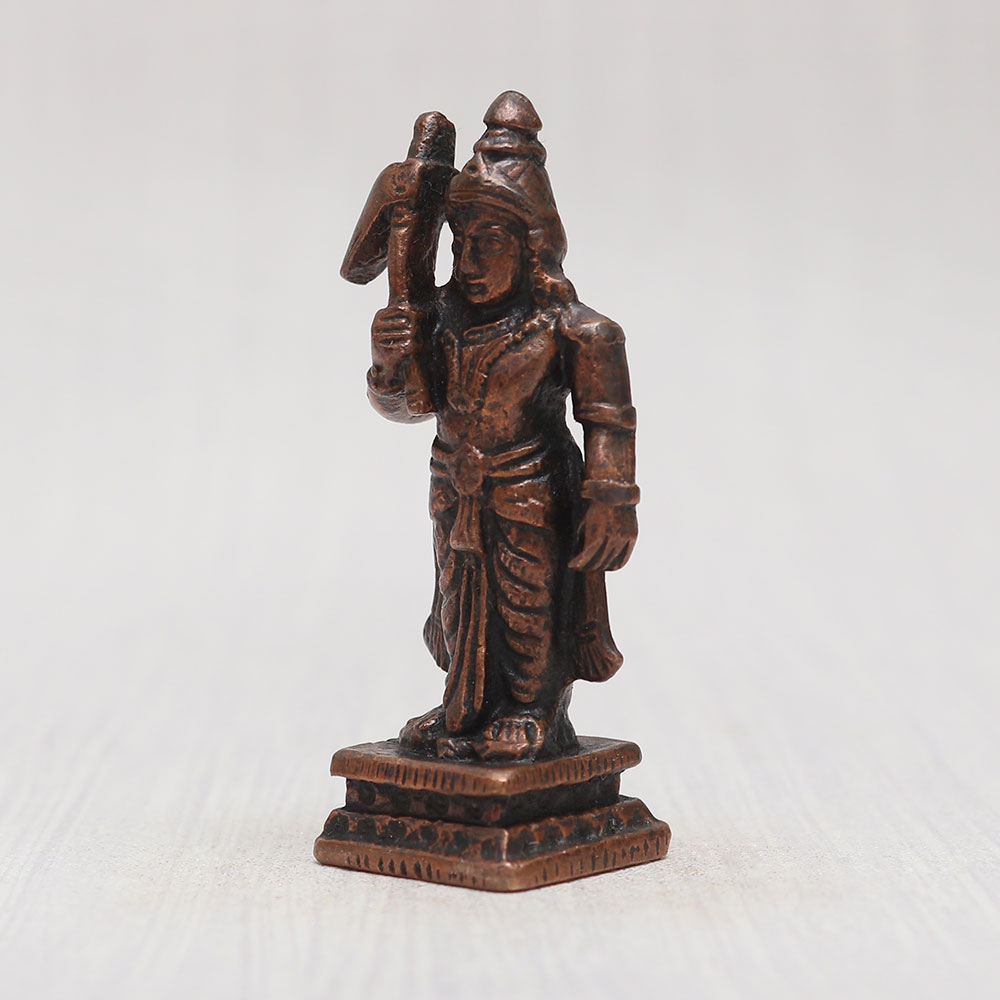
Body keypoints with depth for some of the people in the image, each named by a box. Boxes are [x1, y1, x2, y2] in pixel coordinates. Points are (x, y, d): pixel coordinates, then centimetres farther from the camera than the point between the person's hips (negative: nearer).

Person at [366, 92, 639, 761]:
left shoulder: (568, 328, -16)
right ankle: (469, 713, 35)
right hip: (456, 494, 5)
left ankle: (533, 716, 25)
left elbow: (609, 422, -14)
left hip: (532, 496, -5)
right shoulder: (443, 316, -2)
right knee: (464, 602, 17)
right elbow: (408, 403, 7)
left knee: (529, 603, 7)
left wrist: (609, 505, -16)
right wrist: (391, 364, -14)